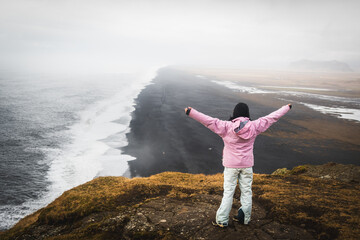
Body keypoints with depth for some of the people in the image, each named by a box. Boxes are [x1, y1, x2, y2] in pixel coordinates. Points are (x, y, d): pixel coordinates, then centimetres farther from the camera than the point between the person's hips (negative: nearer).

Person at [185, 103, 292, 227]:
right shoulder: (254, 126, -7)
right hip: (247, 164, 2)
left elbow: (209, 121, -24)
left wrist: (191, 112, -26)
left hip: (231, 165, -2)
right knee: (246, 190, 14)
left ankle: (222, 220, 11)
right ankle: (245, 217, 24)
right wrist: (286, 108, 16)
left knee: (228, 191, 6)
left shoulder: (226, 127, -16)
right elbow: (271, 117, 3)